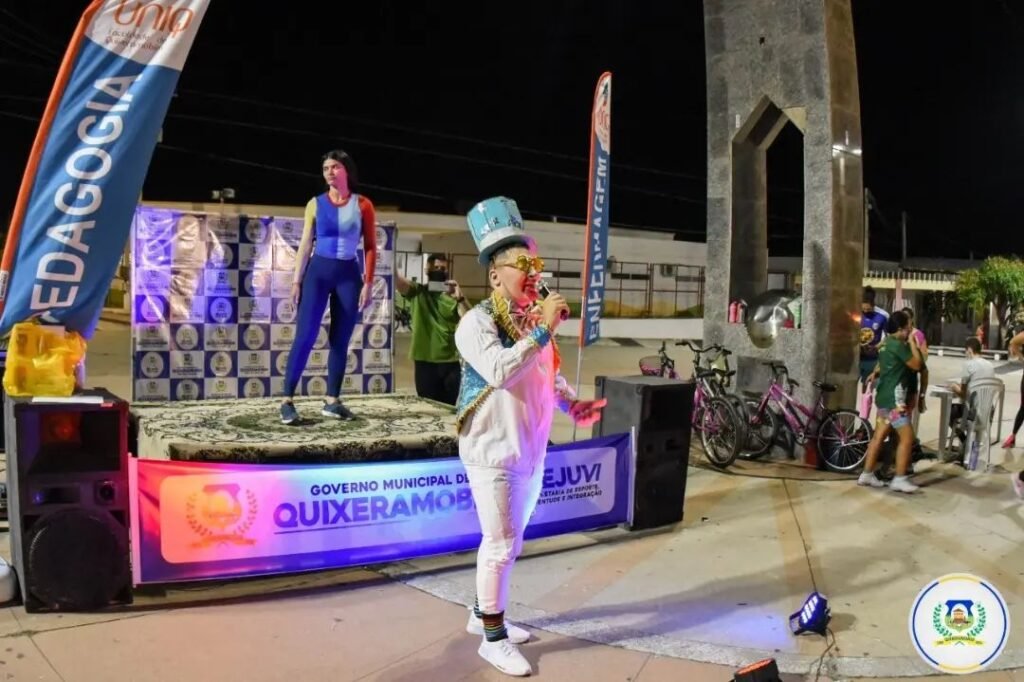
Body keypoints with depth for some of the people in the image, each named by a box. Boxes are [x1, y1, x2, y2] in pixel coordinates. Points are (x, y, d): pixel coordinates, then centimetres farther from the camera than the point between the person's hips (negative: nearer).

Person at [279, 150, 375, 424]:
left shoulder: (363, 205, 4)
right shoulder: (316, 204, 5)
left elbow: (371, 247, 3)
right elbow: (306, 244, 6)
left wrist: (368, 283, -4)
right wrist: (297, 280, 1)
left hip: (349, 274, 1)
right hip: (318, 271, -1)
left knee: (340, 340, 4)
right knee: (305, 336, -8)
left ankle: (332, 401, 13)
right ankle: (287, 401, -5)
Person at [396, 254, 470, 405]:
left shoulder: (453, 296, 5)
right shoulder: (417, 291, 4)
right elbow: (397, 280, -14)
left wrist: (460, 298, -21)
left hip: (451, 362, 1)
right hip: (425, 361, -1)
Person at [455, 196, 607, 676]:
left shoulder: (535, 320, 8)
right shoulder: (478, 322, -16)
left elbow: (550, 374, 19)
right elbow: (498, 372, -33)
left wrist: (573, 405, 2)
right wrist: (543, 330, -30)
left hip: (532, 451, 8)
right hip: (493, 453, -8)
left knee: (508, 541, 18)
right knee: (501, 544, -1)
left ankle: (483, 613, 36)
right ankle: (493, 637, 14)